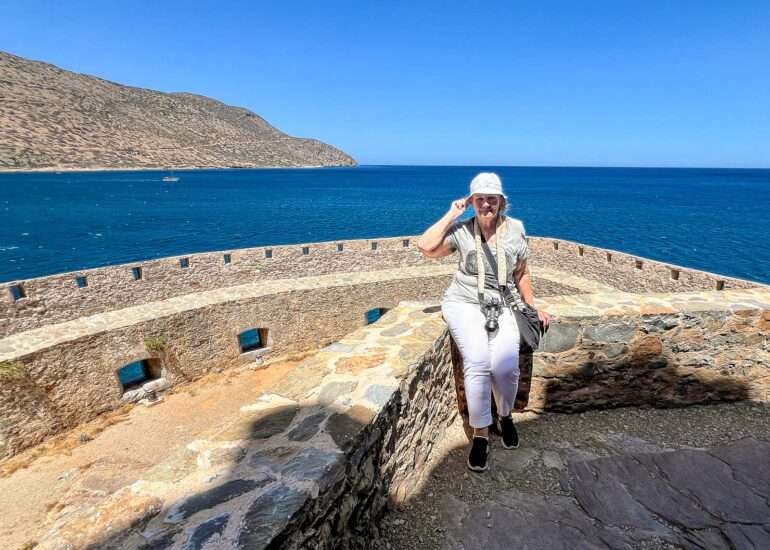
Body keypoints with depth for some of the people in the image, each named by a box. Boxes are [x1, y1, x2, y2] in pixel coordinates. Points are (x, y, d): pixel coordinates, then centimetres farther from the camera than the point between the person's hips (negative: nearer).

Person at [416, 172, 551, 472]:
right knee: (477, 362, -26)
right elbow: (426, 246, -20)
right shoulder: (462, 230, -3)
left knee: (505, 365, -21)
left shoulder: (515, 230, 3)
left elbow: (522, 275, 13)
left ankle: (506, 416, 13)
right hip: (464, 303, -2)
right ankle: (480, 434, -6)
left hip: (503, 307, 2)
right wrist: (451, 214, -11)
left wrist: (534, 307, 9)